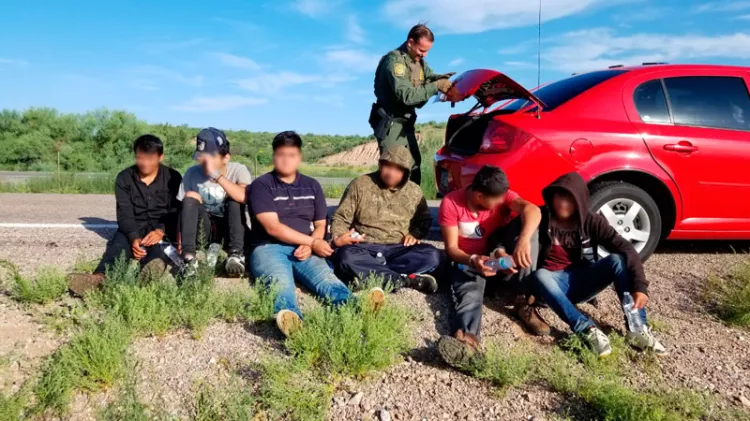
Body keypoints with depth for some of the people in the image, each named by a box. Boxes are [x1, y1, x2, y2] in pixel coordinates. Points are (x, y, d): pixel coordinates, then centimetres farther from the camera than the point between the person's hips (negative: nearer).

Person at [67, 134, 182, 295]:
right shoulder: (124, 178, 3)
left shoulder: (173, 177, 1)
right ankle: (100, 277, -64)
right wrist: (134, 238, -29)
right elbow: (124, 214, -7)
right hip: (133, 229, 2)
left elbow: (176, 212, -6)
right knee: (119, 243, -32)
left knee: (156, 244, -36)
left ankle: (150, 273, -72)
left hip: (162, 229, -1)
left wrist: (161, 231, -28)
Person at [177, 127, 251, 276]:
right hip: (204, 231, 2)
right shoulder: (192, 173, -7)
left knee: (234, 199, -27)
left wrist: (217, 176, -40)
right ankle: (188, 256, -33)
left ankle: (236, 254, -33)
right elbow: (183, 207, -4)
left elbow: (245, 197, -35)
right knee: (189, 199, -23)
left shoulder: (238, 170, -13)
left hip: (230, 229, -1)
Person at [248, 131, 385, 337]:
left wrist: (310, 246, -8)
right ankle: (290, 317, -68)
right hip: (269, 248, -3)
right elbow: (273, 228, -9)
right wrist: (312, 242, -13)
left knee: (325, 277, -30)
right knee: (280, 281, -37)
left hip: (304, 249, 3)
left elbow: (321, 225, 15)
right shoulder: (261, 186, 2)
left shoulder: (312, 186, 17)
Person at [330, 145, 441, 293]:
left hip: (398, 249, 3)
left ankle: (366, 273, -28)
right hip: (365, 248, -2)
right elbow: (341, 217, 2)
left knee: (432, 256, -25)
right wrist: (338, 237, -18)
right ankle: (407, 280, -35)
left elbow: (424, 219, 22)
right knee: (346, 257, -36)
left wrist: (415, 234, 0)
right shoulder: (360, 185, 1)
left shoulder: (414, 192, 8)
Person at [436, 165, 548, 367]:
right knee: (470, 295, -36)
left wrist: (524, 240, -53)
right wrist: (473, 260, -37)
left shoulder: (501, 195, -12)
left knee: (525, 221, -24)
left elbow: (532, 210, -32)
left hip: (502, 260, 2)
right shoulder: (451, 203, -16)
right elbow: (451, 248, -16)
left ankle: (525, 301, -25)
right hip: (467, 262, -2)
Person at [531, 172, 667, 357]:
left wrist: (640, 286, -29)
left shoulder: (591, 221, -7)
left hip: (582, 281, 2)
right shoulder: (541, 218, -9)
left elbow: (626, 249, -16)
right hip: (554, 282, -1)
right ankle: (588, 330, -44)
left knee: (617, 260, -24)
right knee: (540, 276, -36)